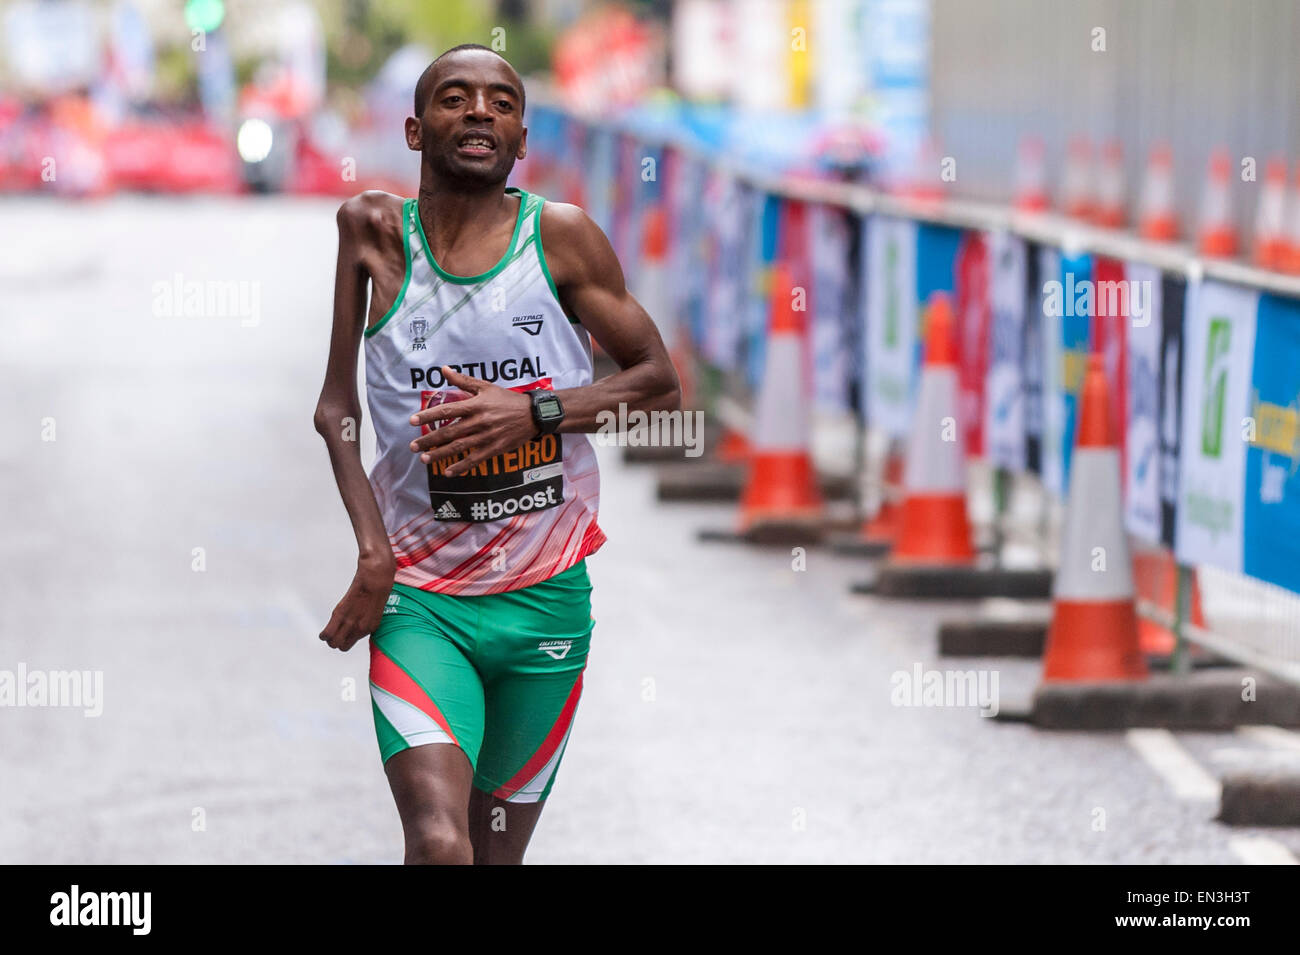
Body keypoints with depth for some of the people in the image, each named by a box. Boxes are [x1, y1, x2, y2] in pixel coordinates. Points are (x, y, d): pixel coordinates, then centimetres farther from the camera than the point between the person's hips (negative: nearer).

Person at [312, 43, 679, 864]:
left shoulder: (561, 236, -2)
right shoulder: (375, 231, -1)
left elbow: (661, 382, 4)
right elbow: (337, 409, 4)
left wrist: (534, 412, -12)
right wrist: (373, 549, -8)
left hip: (546, 600, 2)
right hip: (418, 599, -1)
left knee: (498, 851, 12)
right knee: (439, 845, -23)